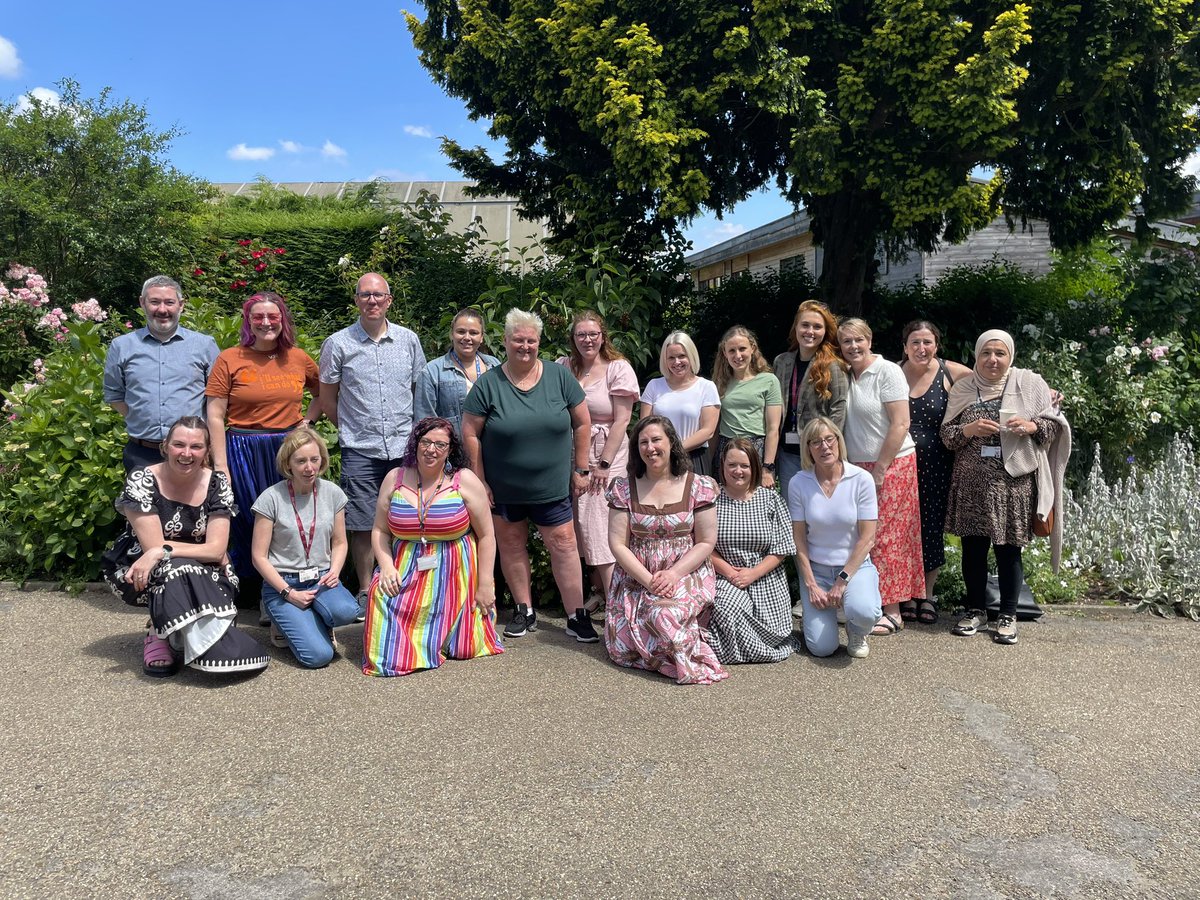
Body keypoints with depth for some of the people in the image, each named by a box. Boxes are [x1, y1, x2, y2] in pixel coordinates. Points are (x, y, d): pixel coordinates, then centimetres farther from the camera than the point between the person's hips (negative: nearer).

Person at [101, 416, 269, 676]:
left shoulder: (217, 484, -8)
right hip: (136, 574, -3)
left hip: (201, 576, 3)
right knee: (178, 569, -36)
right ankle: (213, 647, -20)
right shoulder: (141, 481, -16)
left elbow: (217, 549, -15)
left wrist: (162, 552, -27)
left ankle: (163, 633, -4)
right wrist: (207, 553, -14)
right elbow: (153, 546, -20)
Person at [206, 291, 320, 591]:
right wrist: (220, 465, -8)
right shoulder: (230, 359, -2)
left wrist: (306, 420, 6)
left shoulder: (299, 359, 6)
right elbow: (215, 416, -3)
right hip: (245, 453, -2)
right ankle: (256, 594, 20)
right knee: (249, 524, 5)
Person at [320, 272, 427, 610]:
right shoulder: (338, 344, 0)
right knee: (363, 526, 2)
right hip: (359, 451, -1)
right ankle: (365, 591, 17)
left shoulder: (408, 340, 6)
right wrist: (352, 429, 5)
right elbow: (327, 399, 8)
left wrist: (414, 430, 8)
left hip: (404, 448, 2)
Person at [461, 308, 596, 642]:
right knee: (511, 544, 10)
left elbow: (582, 423, 3)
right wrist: (480, 481, -6)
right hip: (503, 487, 0)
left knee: (563, 542, -1)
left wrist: (581, 469, 2)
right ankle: (524, 611, 25)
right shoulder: (488, 384, -7)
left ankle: (577, 616, 7)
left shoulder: (559, 377, -3)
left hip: (552, 485, 0)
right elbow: (470, 433, -5)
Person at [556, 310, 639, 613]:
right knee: (582, 523, 7)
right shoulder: (563, 367, 6)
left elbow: (622, 420, -7)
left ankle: (615, 600, -3)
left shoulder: (619, 368, -4)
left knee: (602, 525, -8)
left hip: (607, 455, -4)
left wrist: (603, 463, -11)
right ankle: (597, 590, 20)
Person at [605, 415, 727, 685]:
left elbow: (706, 542, -1)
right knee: (621, 648, -13)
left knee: (664, 614, -34)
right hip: (635, 579, 2)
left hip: (687, 575, -2)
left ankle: (686, 661, -2)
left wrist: (673, 574, -15)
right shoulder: (623, 489, 2)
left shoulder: (699, 486, 0)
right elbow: (617, 544, -2)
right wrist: (648, 580, -14)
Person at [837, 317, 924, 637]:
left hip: (891, 465, -6)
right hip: (859, 466, 6)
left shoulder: (887, 372, -9)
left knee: (886, 537, -4)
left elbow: (900, 424, -14)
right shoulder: (846, 376, 10)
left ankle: (892, 612, 2)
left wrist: (880, 470, -15)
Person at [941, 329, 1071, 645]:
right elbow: (946, 434, 8)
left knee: (1008, 549, 3)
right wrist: (969, 430, -11)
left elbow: (1056, 425, 4)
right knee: (973, 547, 8)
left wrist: (1032, 426, -15)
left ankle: (1008, 616, 18)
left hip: (1013, 482, -2)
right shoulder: (963, 388, 7)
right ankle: (976, 611, 24)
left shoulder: (1030, 383, 2)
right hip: (971, 483, 2)